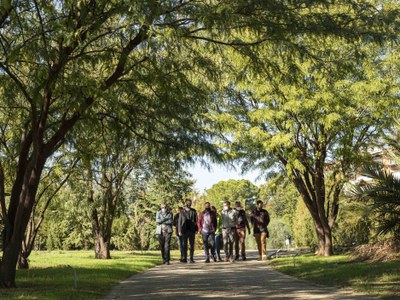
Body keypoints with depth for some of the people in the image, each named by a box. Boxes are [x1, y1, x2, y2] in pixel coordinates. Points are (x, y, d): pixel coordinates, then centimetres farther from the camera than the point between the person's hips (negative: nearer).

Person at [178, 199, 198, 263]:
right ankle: (184, 258, 5)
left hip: (192, 230, 1)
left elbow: (196, 220, 8)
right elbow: (179, 221, 5)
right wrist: (179, 231, -1)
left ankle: (191, 258, 6)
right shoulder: (182, 212, 6)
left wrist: (196, 229, 0)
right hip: (184, 230, -1)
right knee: (184, 244, 1)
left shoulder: (193, 211, 8)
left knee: (192, 244, 2)